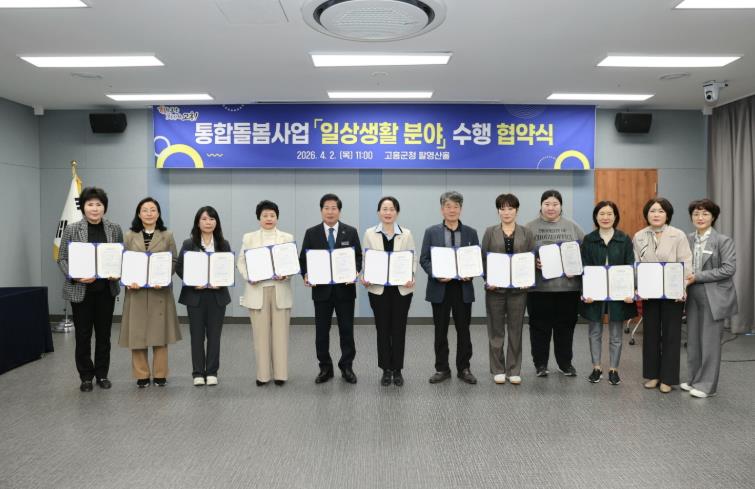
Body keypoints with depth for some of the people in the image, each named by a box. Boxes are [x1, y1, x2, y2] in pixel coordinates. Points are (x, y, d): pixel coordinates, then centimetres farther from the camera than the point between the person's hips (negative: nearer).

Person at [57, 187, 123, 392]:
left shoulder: (114, 229, 3)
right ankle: (86, 376, 20)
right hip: (80, 290, -2)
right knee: (83, 334, 6)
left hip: (106, 289, 2)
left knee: (104, 333, 10)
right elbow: (62, 259, -1)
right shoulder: (71, 229, -2)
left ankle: (102, 374, 24)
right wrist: (76, 276, -17)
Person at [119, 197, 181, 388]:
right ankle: (141, 374, 13)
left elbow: (174, 261, 1)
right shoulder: (130, 236, 8)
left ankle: (160, 374, 13)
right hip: (136, 290, 1)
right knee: (137, 333, 2)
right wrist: (128, 280, -12)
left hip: (160, 290, -1)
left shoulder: (167, 236, 6)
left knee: (160, 332, 3)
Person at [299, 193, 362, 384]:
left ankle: (347, 367, 19)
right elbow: (304, 259, 3)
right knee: (321, 331, 6)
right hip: (321, 289, 0)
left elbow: (358, 257, 3)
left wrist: (355, 272, -15)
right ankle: (325, 368, 20)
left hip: (345, 288, 0)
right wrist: (306, 275, -14)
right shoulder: (311, 233, 4)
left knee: (347, 330, 6)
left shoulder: (351, 232, 4)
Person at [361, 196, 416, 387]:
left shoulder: (406, 234, 3)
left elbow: (413, 259, 3)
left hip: (402, 289, 0)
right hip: (378, 289, 0)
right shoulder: (370, 234, 3)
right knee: (382, 329, 6)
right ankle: (386, 370, 18)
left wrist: (411, 277, -15)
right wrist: (364, 278, -13)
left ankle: (397, 370, 17)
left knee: (399, 329, 5)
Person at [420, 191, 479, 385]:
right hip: (439, 288, -1)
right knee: (441, 331, 7)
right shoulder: (431, 232, 3)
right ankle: (442, 369, 19)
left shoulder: (471, 233, 6)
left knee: (463, 330, 7)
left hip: (463, 288, 1)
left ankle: (464, 368, 20)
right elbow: (424, 259, 0)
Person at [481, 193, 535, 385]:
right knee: (496, 330, 5)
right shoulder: (490, 232, 5)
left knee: (516, 330, 7)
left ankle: (514, 370, 17)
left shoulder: (526, 233, 6)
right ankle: (498, 370, 16)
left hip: (518, 288, 1)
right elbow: (483, 258, 2)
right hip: (495, 288, 0)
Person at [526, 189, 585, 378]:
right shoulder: (530, 227, 3)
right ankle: (540, 363, 18)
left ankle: (565, 363, 23)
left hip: (568, 285, 2)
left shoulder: (573, 227, 8)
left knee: (565, 326, 10)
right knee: (539, 326, 5)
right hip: (539, 286, -1)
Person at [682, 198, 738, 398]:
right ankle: (693, 380, 25)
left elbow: (729, 268, -16)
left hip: (714, 298, -5)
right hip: (693, 297, 5)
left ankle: (707, 385, 13)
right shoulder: (687, 239, 6)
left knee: (710, 342, 2)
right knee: (693, 340, 12)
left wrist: (698, 276, -18)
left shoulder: (723, 241, -9)